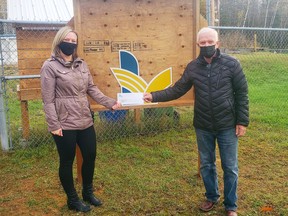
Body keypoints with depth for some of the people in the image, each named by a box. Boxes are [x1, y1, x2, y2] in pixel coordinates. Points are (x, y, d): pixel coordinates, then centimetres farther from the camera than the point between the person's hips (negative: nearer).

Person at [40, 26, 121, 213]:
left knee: (90, 156, 14)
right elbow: (48, 99, -11)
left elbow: (92, 89, 8)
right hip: (65, 124, -6)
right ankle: (73, 199, 28)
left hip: (86, 121, 6)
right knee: (67, 162, 9)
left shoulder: (82, 64, 10)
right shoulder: (50, 66, -8)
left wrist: (110, 103, -5)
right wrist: (54, 125, -16)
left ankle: (88, 192, 37)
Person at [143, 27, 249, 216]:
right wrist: (154, 96, -7)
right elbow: (177, 90, 2)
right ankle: (212, 197, 40)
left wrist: (242, 121, -9)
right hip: (203, 127, 3)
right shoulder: (193, 67, -1)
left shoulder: (231, 64, -9)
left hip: (227, 126, -2)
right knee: (206, 165, 17)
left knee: (230, 167, 9)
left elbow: (242, 94, -6)